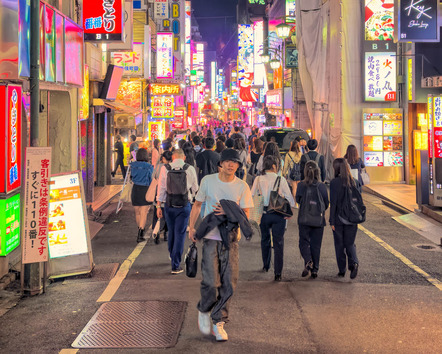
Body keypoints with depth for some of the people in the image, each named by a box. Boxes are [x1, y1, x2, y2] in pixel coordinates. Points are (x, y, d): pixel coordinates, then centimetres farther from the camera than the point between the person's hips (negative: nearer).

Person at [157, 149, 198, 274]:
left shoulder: (165, 169, -3)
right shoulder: (190, 169, -5)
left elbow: (161, 188, -1)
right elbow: (195, 188, 7)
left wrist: (158, 206, 5)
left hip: (169, 205, 2)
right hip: (184, 206, -2)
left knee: (171, 232, 20)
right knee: (180, 234, 2)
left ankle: (172, 256, 40)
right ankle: (175, 265, 1)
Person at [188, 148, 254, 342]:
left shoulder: (242, 186, 2)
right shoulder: (207, 181, 4)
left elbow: (245, 215, 2)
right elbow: (197, 204, 12)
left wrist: (228, 212, -16)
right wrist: (192, 227, 2)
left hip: (230, 238, 1)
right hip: (210, 236, -1)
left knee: (229, 283, -3)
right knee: (211, 282, -9)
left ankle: (218, 321, 13)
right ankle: (204, 311, 20)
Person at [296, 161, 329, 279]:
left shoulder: (301, 185, -9)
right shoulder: (322, 186, -6)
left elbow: (297, 199, 4)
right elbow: (326, 204, 3)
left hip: (304, 219, -1)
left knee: (304, 242, 10)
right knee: (316, 244, 10)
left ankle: (308, 261, -17)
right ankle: (315, 270, 11)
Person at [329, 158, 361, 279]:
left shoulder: (335, 182, -11)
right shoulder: (354, 181, 2)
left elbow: (333, 202, -13)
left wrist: (332, 221, -9)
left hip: (339, 219, -3)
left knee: (339, 245, 10)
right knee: (350, 243, 12)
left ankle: (342, 270, 14)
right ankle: (354, 262, -12)